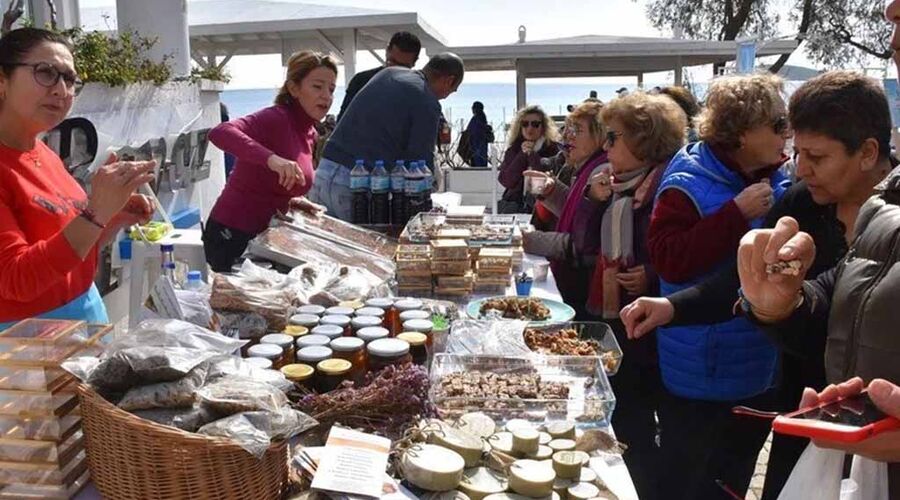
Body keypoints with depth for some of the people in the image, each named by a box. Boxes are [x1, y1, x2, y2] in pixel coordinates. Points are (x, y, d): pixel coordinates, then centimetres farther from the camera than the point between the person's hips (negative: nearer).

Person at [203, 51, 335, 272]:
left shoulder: (311, 135, 9)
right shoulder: (276, 118, -16)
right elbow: (220, 133, -34)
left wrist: (295, 200, 0)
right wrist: (271, 158, -46)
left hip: (264, 236, 8)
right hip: (232, 235, -8)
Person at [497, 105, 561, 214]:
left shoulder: (553, 148, 1)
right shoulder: (514, 149, 12)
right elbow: (506, 181, 0)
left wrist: (532, 154, -10)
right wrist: (522, 155, -8)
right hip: (514, 201, 4)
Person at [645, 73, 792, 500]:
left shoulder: (778, 182, 4)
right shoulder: (688, 183, -15)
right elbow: (669, 260, -26)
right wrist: (738, 213, -27)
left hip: (758, 371, 7)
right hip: (701, 379, -6)